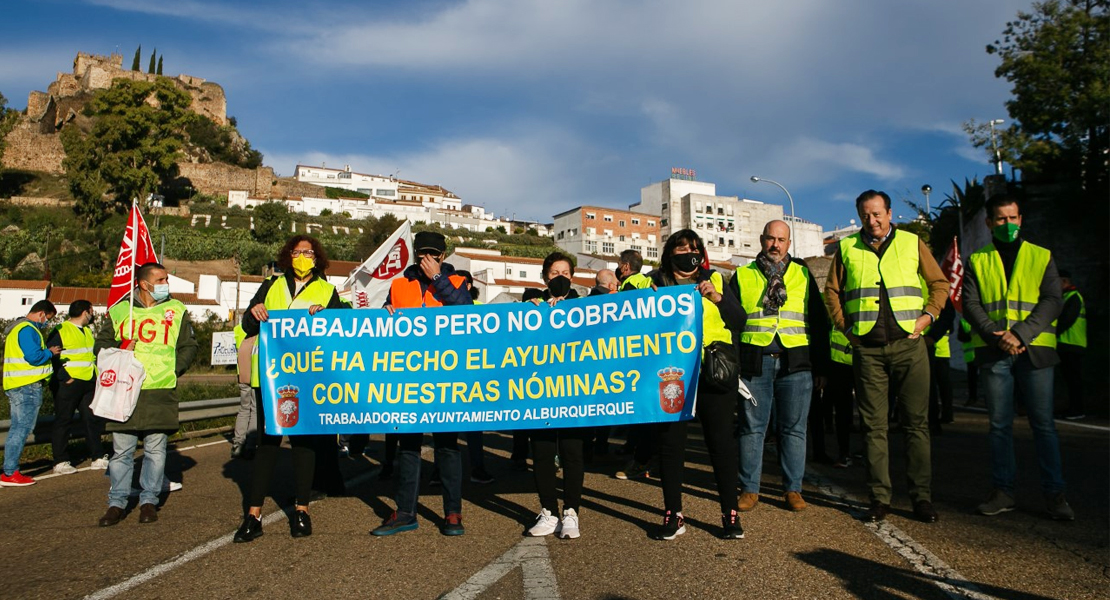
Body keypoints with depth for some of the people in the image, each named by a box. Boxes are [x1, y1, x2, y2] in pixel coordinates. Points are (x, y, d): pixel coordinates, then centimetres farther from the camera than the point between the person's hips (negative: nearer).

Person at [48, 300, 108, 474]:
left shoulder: (88, 331, 16)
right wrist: (64, 377, -17)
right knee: (63, 422, 2)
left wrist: (96, 373, 15)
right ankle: (60, 462, 9)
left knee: (94, 420, 9)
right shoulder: (60, 331, -9)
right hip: (69, 384, -8)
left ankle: (98, 458, 16)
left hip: (89, 384, 8)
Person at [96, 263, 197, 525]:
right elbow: (101, 343, 14)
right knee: (121, 450, 6)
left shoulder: (177, 310, 8)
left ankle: (149, 500, 18)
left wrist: (173, 369, -2)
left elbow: (188, 346, 9)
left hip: (161, 391, 0)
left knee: (155, 450, 4)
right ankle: (117, 503, 18)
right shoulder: (119, 310, 8)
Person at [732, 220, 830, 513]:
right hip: (754, 363, 0)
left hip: (796, 362, 1)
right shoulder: (742, 276, 11)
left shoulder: (803, 274, 14)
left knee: (793, 428, 5)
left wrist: (821, 366, 7)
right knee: (752, 427, 3)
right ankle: (749, 488, 12)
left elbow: (819, 322, 12)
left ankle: (793, 488, 16)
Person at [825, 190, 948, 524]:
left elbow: (940, 284, 12)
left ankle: (921, 497, 11)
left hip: (908, 343, 0)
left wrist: (927, 316, -1)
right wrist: (845, 326, 2)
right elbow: (832, 291, 13)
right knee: (874, 425, 2)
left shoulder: (912, 243, 9)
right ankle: (879, 498, 9)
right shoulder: (847, 248, 9)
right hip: (867, 348, 0)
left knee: (916, 422, 2)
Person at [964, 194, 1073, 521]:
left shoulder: (1041, 257, 10)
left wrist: (1020, 334, -14)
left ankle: (1054, 493, 12)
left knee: (1043, 423, 2)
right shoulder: (977, 261, 11)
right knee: (999, 424, 5)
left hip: (1034, 350, 0)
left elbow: (1051, 301, 0)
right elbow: (970, 304, 2)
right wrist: (996, 335, -14)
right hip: (993, 353, 1)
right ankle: (1003, 491, 13)